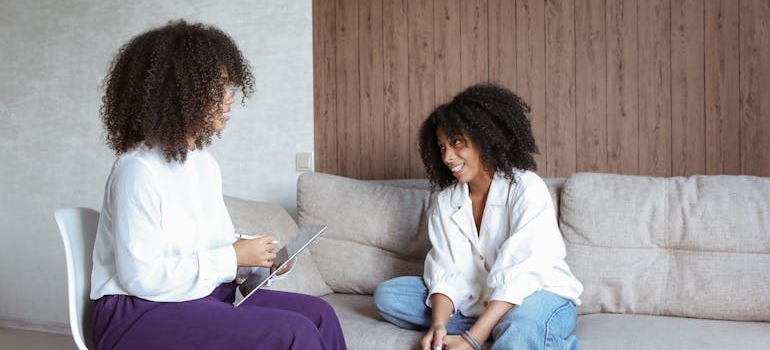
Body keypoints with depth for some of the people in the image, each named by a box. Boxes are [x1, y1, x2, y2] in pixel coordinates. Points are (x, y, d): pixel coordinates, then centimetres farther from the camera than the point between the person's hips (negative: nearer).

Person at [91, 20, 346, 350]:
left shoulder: (205, 162, 10)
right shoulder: (139, 169, -18)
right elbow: (141, 276, -22)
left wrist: (256, 256, -5)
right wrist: (233, 257, -18)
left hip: (202, 296, 8)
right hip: (141, 313, -8)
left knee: (318, 314, -11)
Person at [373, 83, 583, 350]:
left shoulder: (526, 188, -15)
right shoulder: (444, 203, 4)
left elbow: (519, 276, -23)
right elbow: (445, 273, -5)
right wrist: (438, 325, -27)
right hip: (477, 302, 7)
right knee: (387, 295, -10)